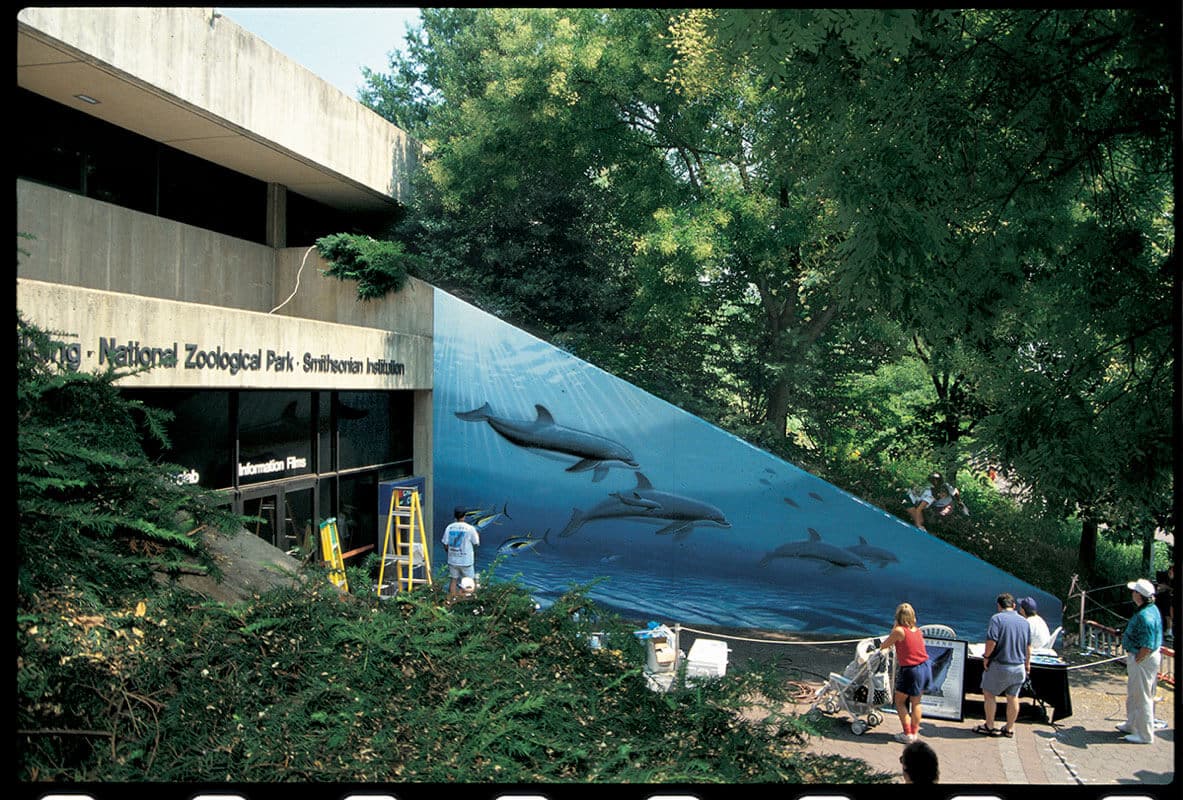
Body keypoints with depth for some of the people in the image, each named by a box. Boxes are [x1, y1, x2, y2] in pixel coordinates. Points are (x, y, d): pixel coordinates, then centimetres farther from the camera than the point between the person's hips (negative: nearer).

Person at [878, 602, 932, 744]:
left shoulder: (899, 630, -15)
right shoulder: (917, 630, 4)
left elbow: (883, 646, -6)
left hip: (911, 671, -6)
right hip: (926, 667, 6)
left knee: (900, 702, 11)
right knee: (916, 703, 19)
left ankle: (908, 734, 9)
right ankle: (915, 732, 27)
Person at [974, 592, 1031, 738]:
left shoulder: (997, 618, -13)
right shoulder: (1024, 621, 7)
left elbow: (991, 641, -22)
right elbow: (1028, 647, 13)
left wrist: (986, 657, -8)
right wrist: (1027, 664, 24)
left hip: (1000, 665, -6)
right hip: (1019, 667, 6)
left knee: (989, 694, 8)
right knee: (1013, 697, 14)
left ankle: (989, 727, 12)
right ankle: (1010, 729, 22)